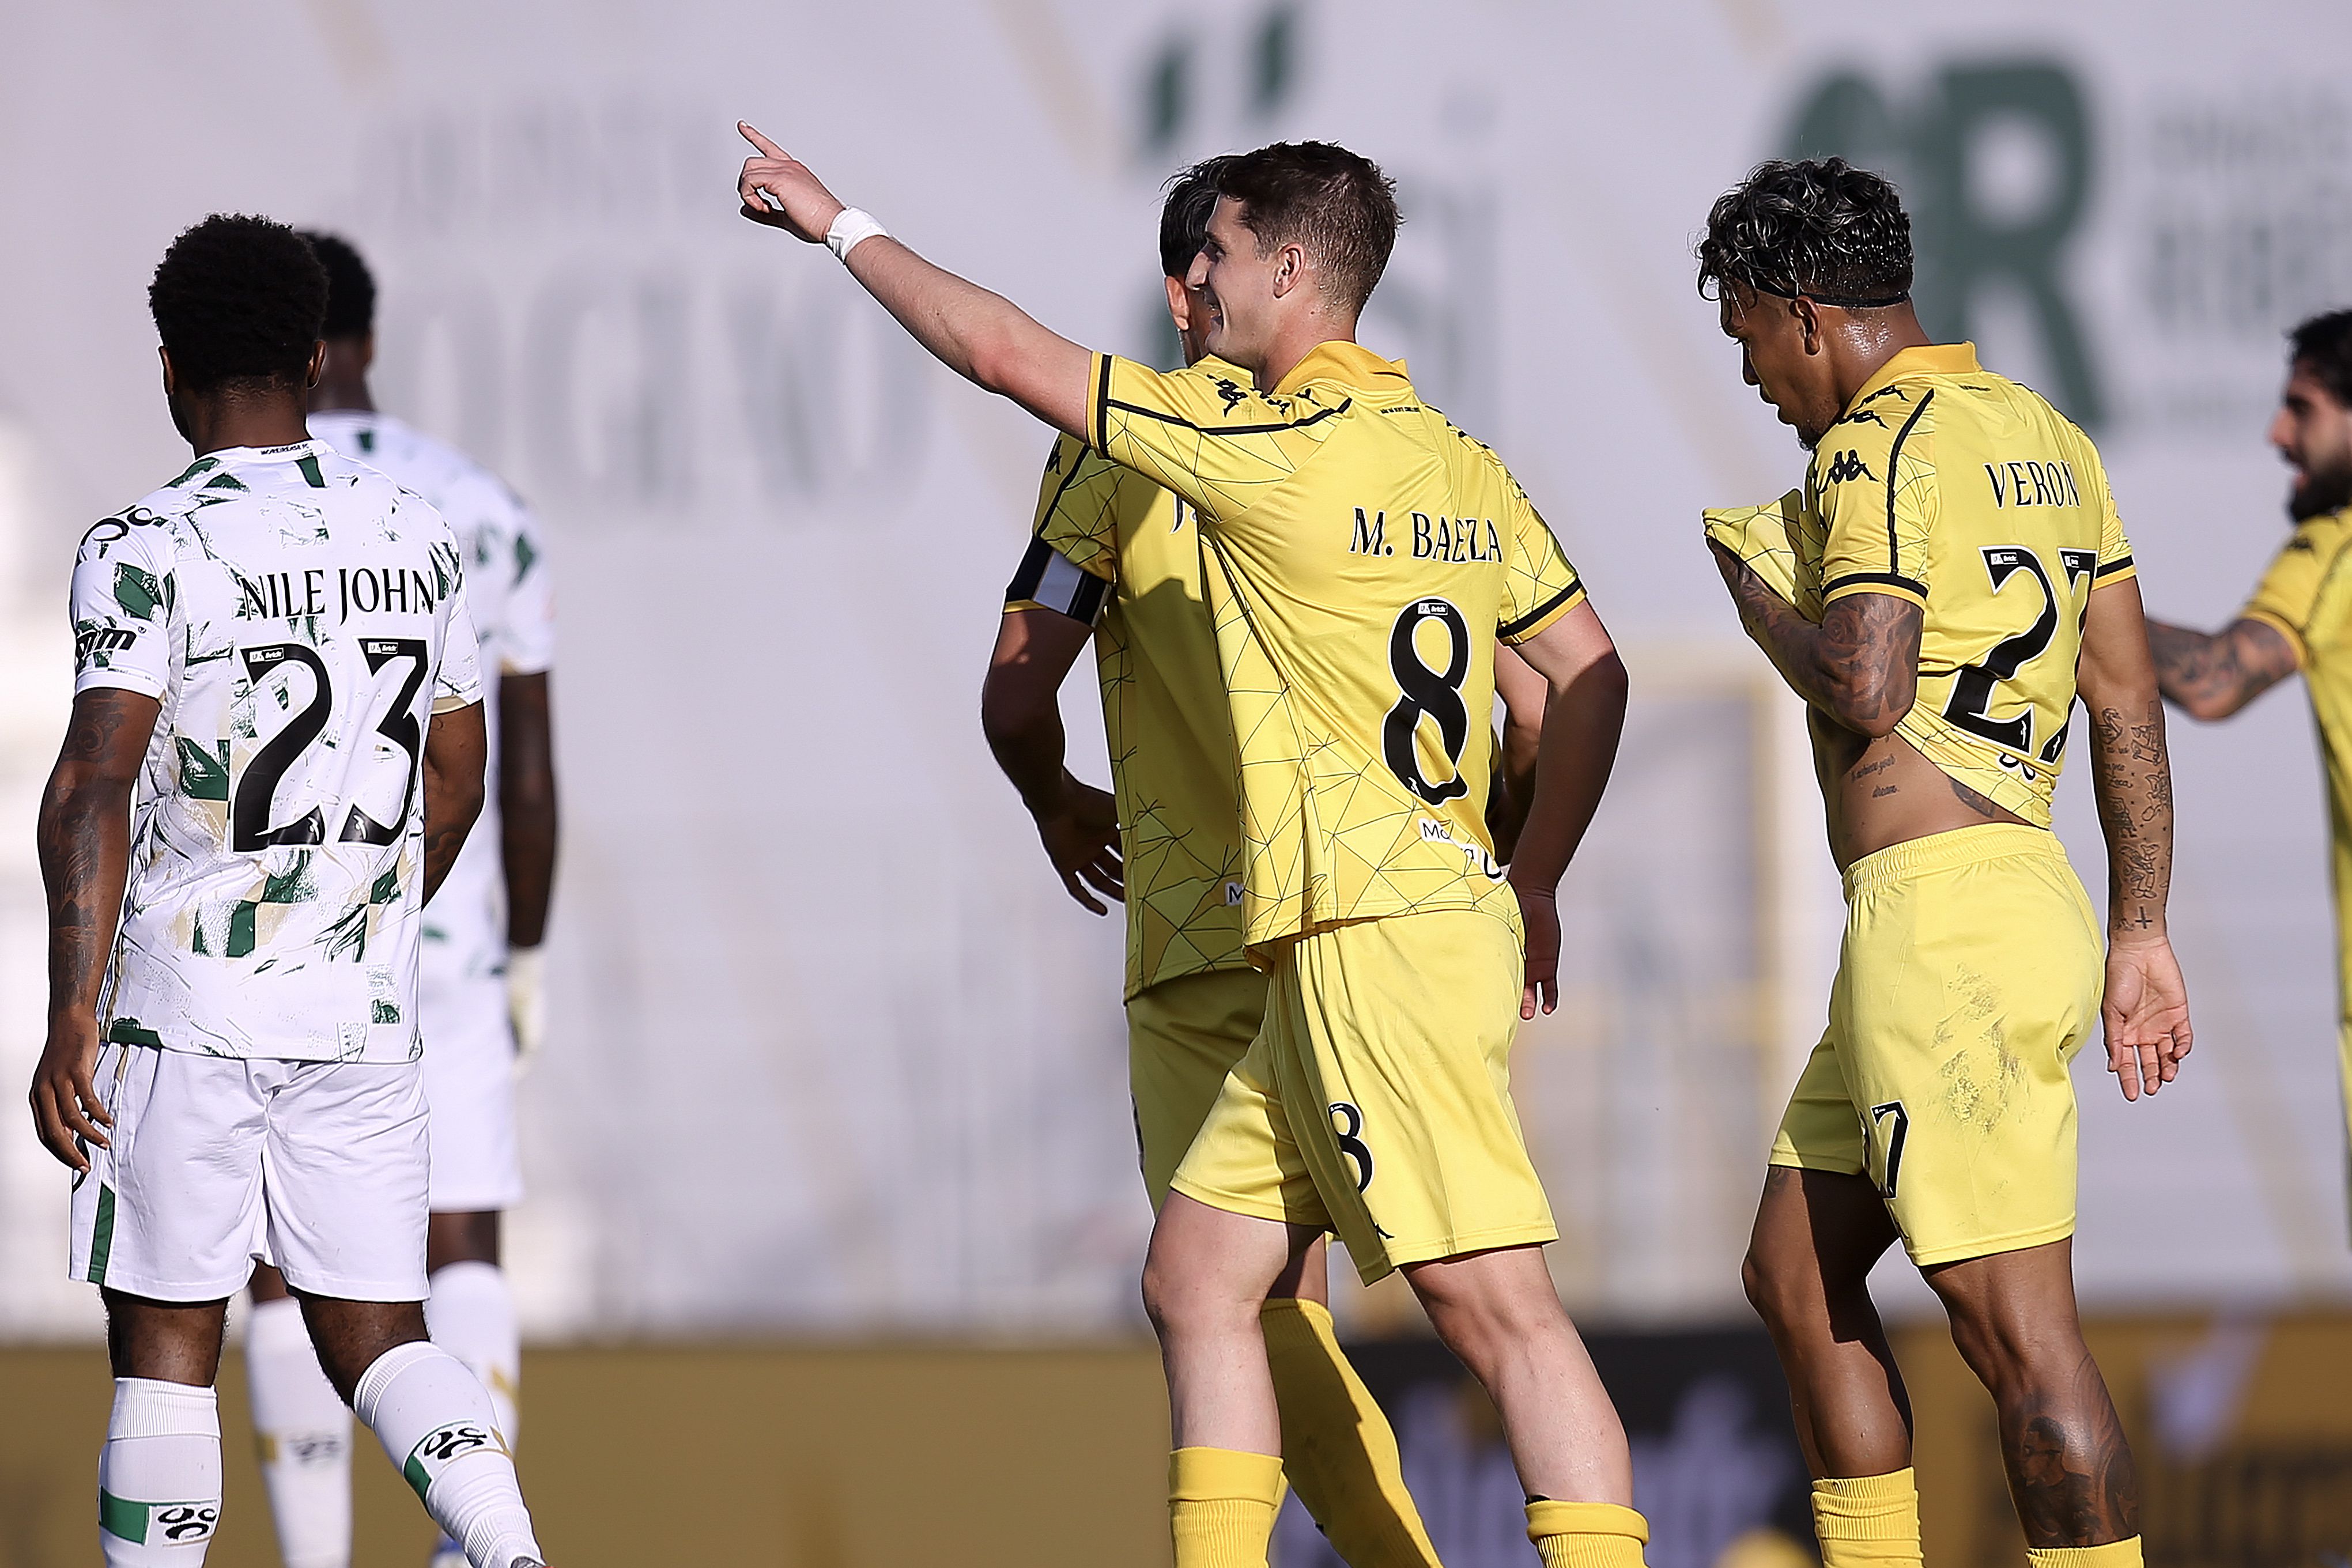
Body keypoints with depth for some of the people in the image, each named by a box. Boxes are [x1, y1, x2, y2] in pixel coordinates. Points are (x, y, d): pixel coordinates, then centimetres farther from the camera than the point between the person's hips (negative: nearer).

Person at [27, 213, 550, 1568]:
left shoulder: (147, 552, -10)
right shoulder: (420, 540, 6)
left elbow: (96, 788, -18)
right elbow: (456, 789, 15)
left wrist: (72, 1024, -20)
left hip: (185, 1003, -4)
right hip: (366, 1007, 4)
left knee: (166, 1348, 4)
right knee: (376, 1333, 9)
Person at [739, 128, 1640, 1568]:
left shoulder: (1275, 442, -11)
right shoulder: (1462, 466, 13)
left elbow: (1003, 353, -4)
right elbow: (1593, 676, 17)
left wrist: (840, 225, 9)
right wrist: (1534, 883, 26)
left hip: (1379, 940, -9)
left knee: (1498, 1303, -12)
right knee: (1198, 1275, 11)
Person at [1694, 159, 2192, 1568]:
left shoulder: (1881, 448, -9)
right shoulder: (2044, 435, 18)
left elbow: (1862, 687, -21)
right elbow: (2128, 699, 18)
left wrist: (1759, 590, -1)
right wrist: (2140, 935, 21)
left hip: (1938, 911, -10)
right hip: (2032, 888, 10)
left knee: (2014, 1322, -11)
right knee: (1796, 1278, 17)